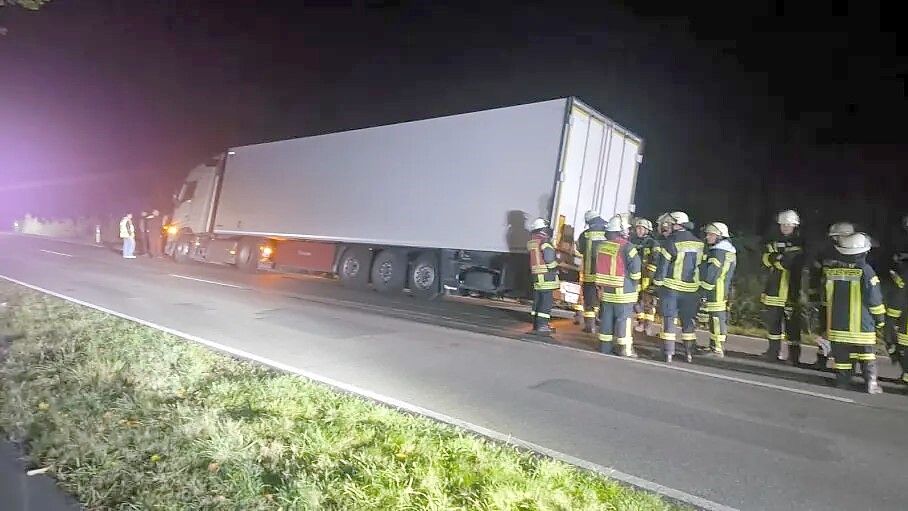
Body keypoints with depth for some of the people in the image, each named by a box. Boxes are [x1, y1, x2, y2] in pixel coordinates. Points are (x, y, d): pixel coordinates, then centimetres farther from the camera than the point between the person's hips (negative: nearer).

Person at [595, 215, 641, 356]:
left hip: (606, 288, 6)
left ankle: (605, 345, 20)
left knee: (606, 317, 12)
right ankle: (625, 349, 4)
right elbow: (635, 265, -16)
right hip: (622, 289, -6)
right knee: (623, 318, 0)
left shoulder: (601, 245, 7)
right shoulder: (627, 247, -14)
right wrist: (635, 282, -1)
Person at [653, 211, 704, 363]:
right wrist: (698, 284, 17)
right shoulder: (699, 243, 6)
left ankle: (668, 353, 3)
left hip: (671, 287, -5)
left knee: (669, 318, 3)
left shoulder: (671, 242, -12)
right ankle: (689, 352, 20)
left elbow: (663, 265, -12)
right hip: (691, 288, 5)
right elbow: (700, 265, 11)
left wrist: (658, 282, -5)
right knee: (688, 319, 14)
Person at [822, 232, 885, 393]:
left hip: (836, 323, 3)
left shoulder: (829, 269, -1)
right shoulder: (865, 271, -12)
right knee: (866, 353, 8)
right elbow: (874, 299, -7)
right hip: (861, 325, -3)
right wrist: (880, 318, 7)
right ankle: (871, 382, 4)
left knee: (841, 354, 11)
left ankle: (842, 380, 16)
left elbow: (825, 294, 10)